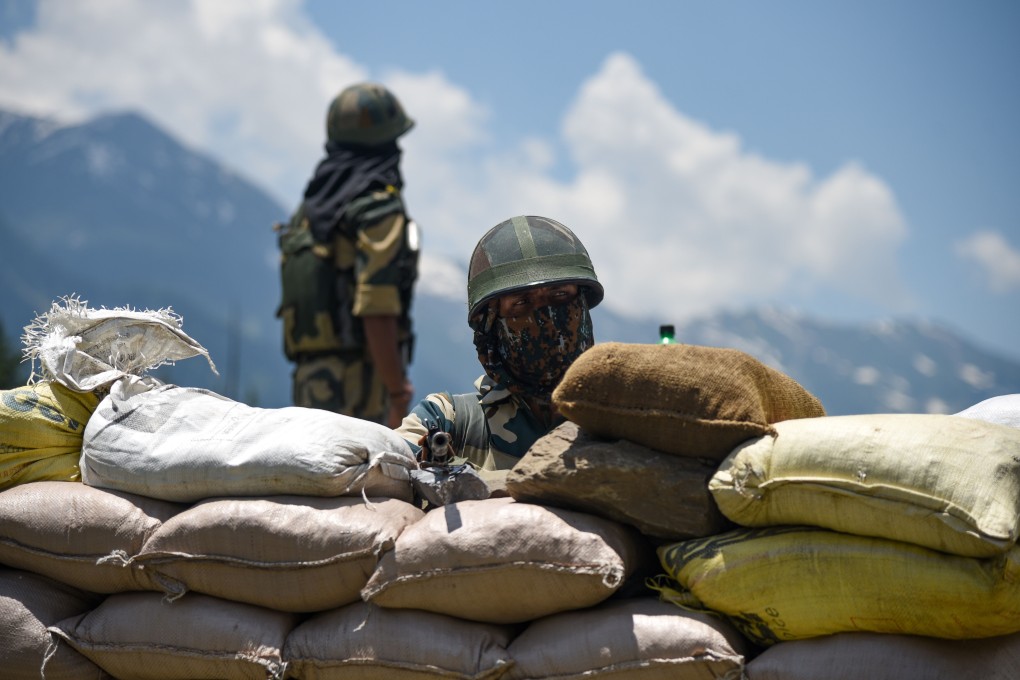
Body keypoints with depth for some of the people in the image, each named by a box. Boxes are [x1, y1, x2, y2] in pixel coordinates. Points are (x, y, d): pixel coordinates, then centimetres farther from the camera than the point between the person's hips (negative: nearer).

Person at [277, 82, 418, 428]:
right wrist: (398, 397, -16)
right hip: (360, 390, -8)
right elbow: (377, 315, -19)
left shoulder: (307, 211, 15)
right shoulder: (379, 210, -10)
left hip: (310, 383, 8)